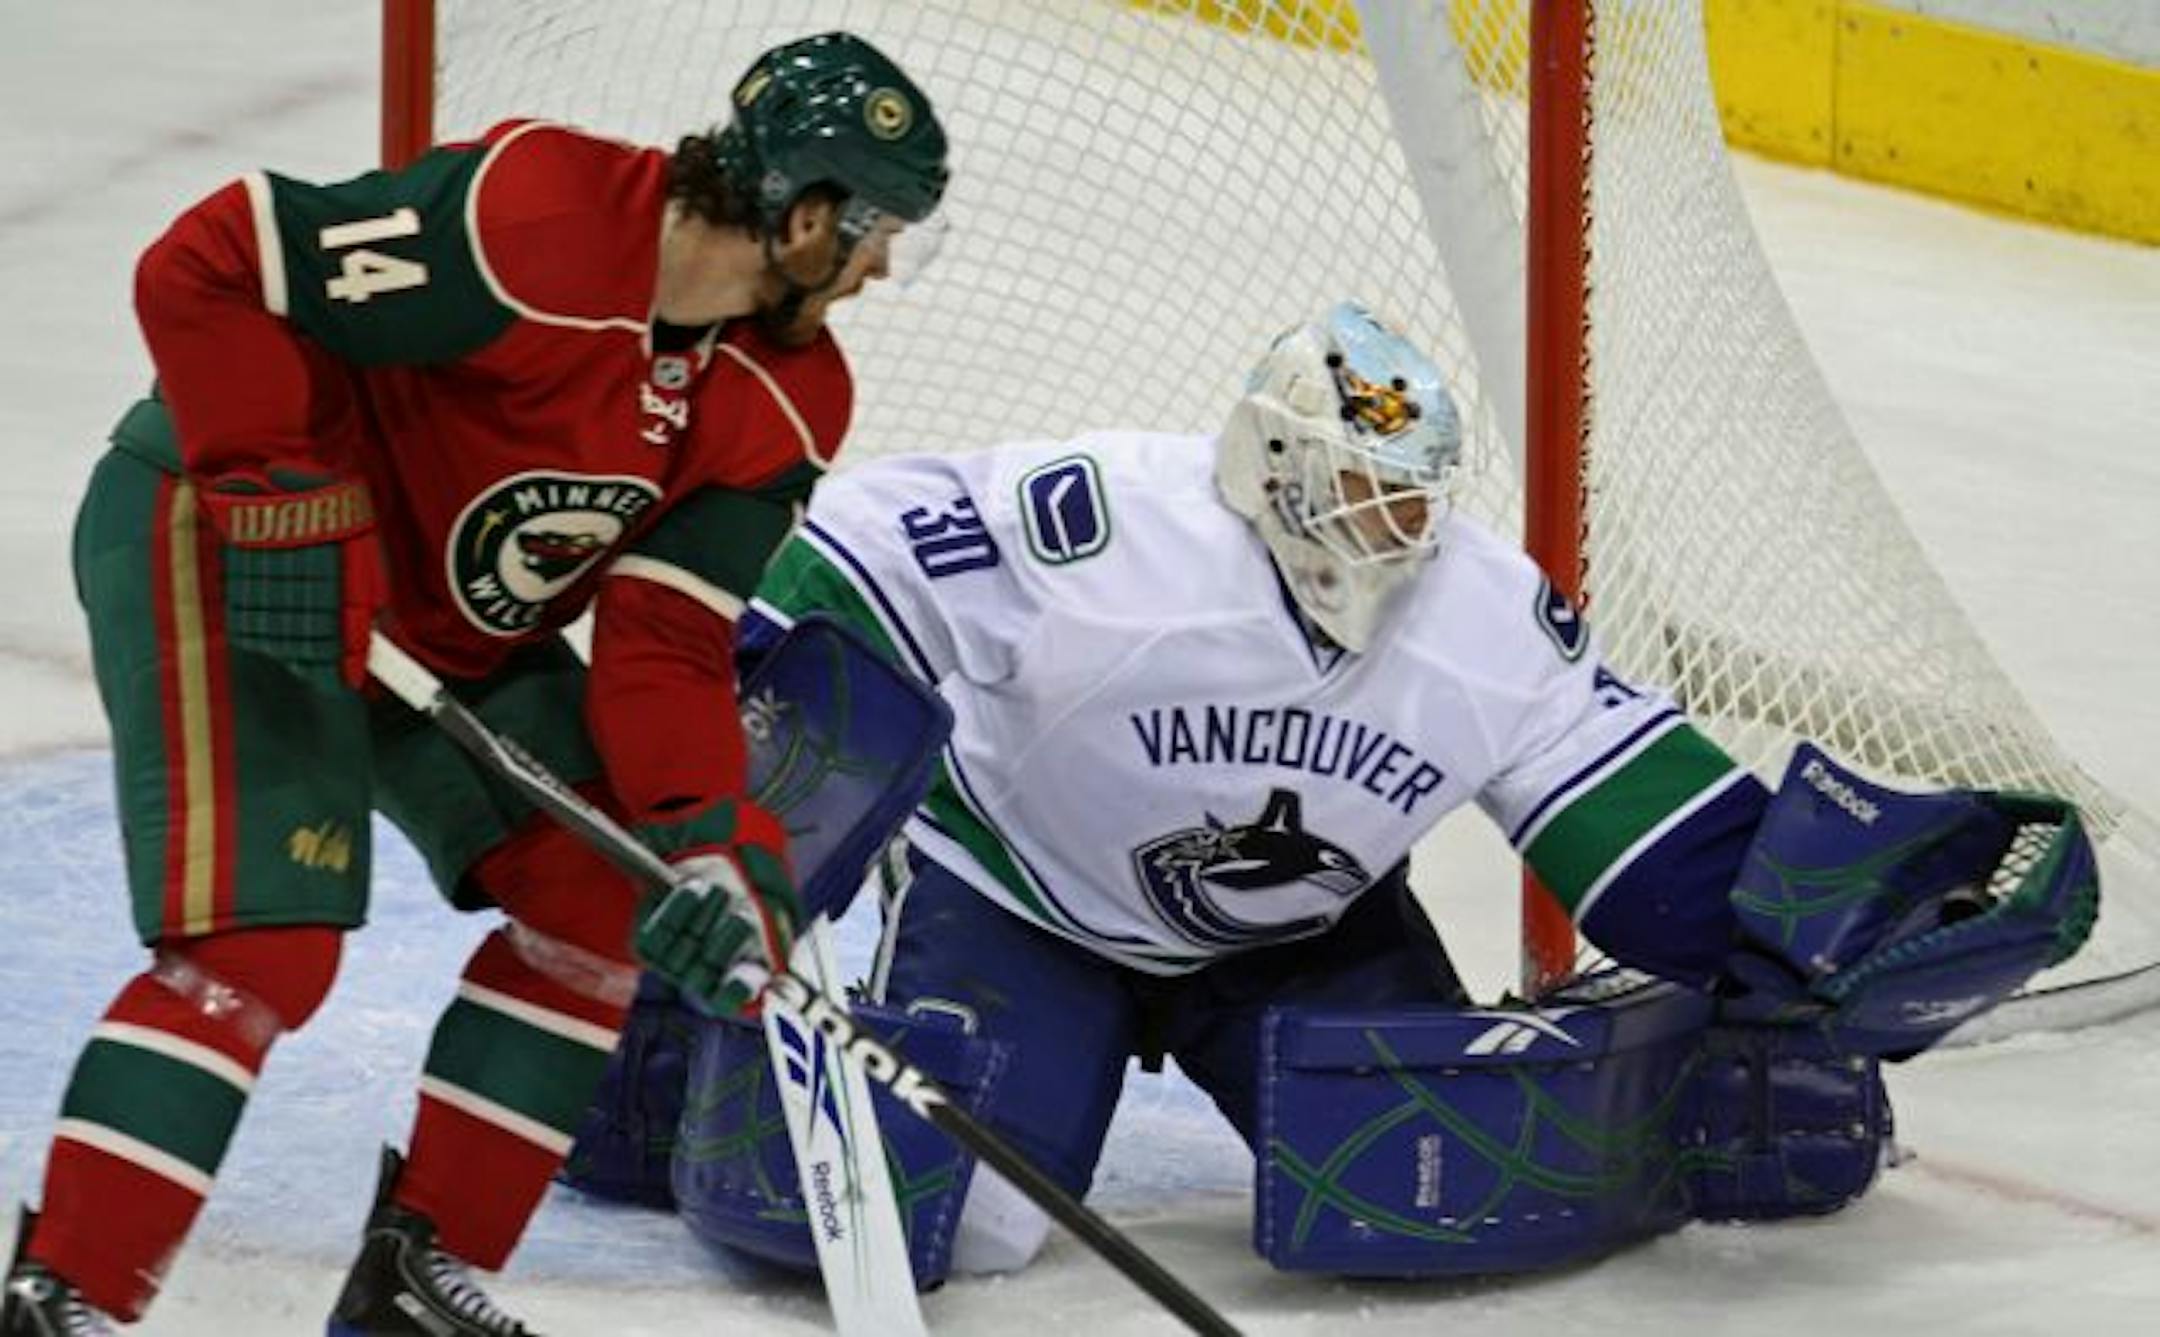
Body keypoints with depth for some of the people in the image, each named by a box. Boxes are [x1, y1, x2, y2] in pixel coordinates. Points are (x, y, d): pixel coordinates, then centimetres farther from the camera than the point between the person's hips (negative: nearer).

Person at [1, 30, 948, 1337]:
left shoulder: (785, 398, -6)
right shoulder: (534, 224, -31)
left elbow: (660, 640, -8)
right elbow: (206, 266, -28)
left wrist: (717, 837, -22)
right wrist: (279, 495, -27)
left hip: (457, 628, 9)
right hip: (221, 537, -8)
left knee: (600, 895, 3)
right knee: (262, 945, -19)